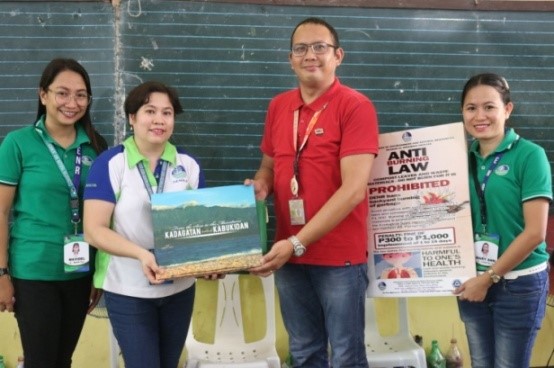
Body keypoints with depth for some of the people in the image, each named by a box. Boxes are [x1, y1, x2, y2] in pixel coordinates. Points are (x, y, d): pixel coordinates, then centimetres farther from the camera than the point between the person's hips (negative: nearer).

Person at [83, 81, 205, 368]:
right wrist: (141, 253, -29)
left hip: (180, 287, 4)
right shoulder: (110, 164, -9)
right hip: (128, 290, -4)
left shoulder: (189, 166, 2)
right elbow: (94, 230, -14)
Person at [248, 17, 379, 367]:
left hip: (340, 257, -5)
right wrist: (259, 186, -4)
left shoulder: (355, 106, -11)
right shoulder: (278, 106, 7)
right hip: (289, 255, 5)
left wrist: (298, 243, -21)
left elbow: (353, 190, -19)